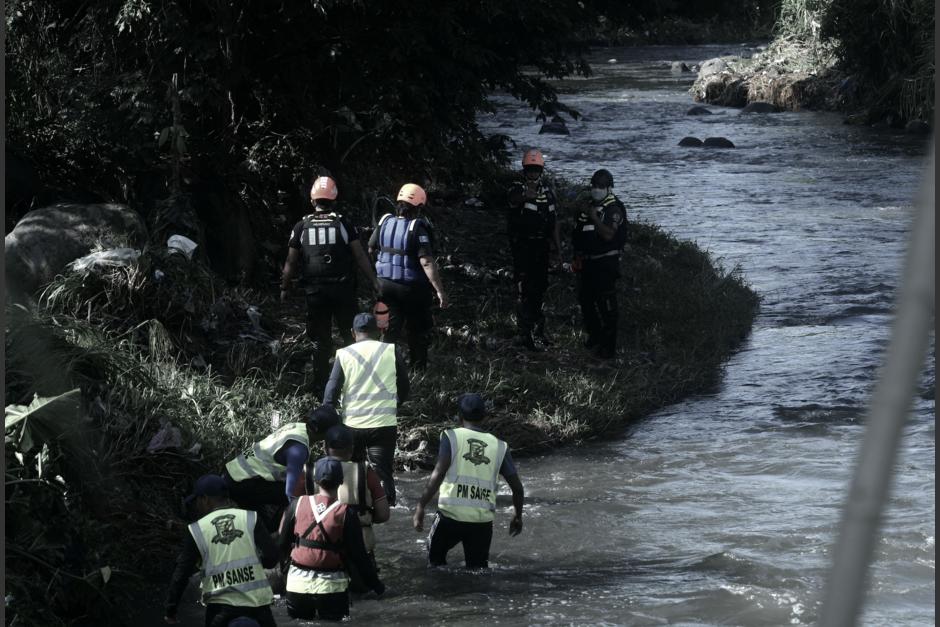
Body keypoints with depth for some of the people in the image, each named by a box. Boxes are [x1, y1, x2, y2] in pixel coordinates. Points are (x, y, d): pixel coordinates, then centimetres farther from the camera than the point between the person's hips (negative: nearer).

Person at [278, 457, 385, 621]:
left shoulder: (297, 505, -3)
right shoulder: (346, 512, -9)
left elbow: (282, 544, 4)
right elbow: (358, 554, -6)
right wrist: (375, 584, 4)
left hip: (298, 583, 2)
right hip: (331, 586, -2)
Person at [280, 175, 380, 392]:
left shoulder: (302, 227, 1)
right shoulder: (344, 225, -2)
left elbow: (291, 263, 4)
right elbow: (361, 258, -4)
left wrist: (285, 289, 14)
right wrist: (375, 283, 1)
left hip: (315, 292, 1)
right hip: (343, 290, -1)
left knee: (320, 340, 9)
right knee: (350, 335, 8)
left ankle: (320, 385, 10)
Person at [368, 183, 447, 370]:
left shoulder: (385, 223, -2)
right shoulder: (417, 228, -18)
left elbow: (370, 250, 10)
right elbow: (426, 262, -24)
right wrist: (439, 291, -25)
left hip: (386, 283, 4)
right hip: (412, 288, -4)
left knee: (391, 329, 11)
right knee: (418, 330, 13)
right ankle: (418, 367, 20)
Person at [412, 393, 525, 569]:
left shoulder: (452, 437, 1)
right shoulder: (499, 446, 10)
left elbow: (438, 474, -12)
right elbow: (517, 488, 10)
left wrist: (420, 507, -10)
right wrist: (518, 516, 26)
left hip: (451, 515, -2)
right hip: (483, 520, 2)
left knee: (435, 557, 23)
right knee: (478, 568, 13)